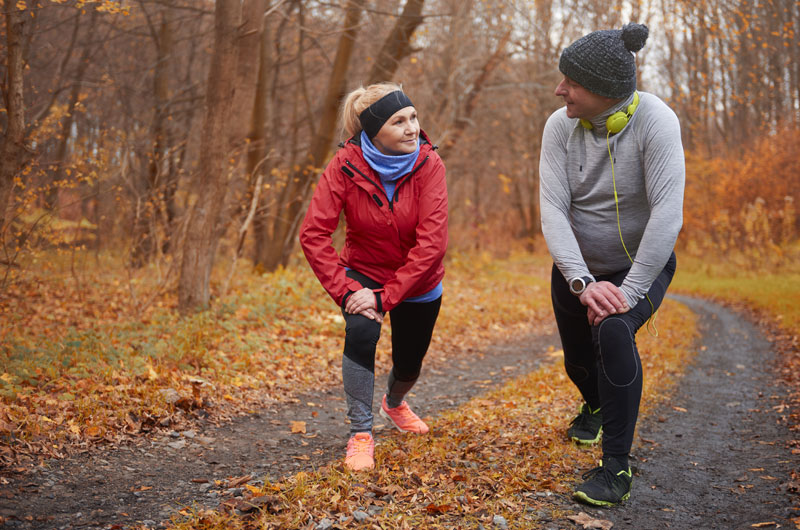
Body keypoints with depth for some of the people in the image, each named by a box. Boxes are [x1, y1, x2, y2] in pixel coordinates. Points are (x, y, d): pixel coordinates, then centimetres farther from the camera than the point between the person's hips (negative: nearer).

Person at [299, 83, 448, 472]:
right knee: (361, 332, -29)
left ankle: (394, 403, 53)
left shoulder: (428, 164, -25)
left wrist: (386, 295, -31)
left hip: (417, 280, 1)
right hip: (364, 272, -1)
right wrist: (346, 291, -30)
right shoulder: (346, 165, -23)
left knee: (409, 364, 14)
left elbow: (432, 241, -28)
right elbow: (313, 234, -24)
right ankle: (361, 433, -10)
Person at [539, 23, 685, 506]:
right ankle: (597, 407, 57)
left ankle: (617, 466, -16)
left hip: (642, 263, -4)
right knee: (579, 358, 18)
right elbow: (553, 211, -21)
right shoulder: (560, 126, -16)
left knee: (614, 332, -31)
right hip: (578, 267, 4)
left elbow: (668, 213, -31)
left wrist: (630, 290, -32)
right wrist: (583, 283, -32)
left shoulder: (655, 121, -26)